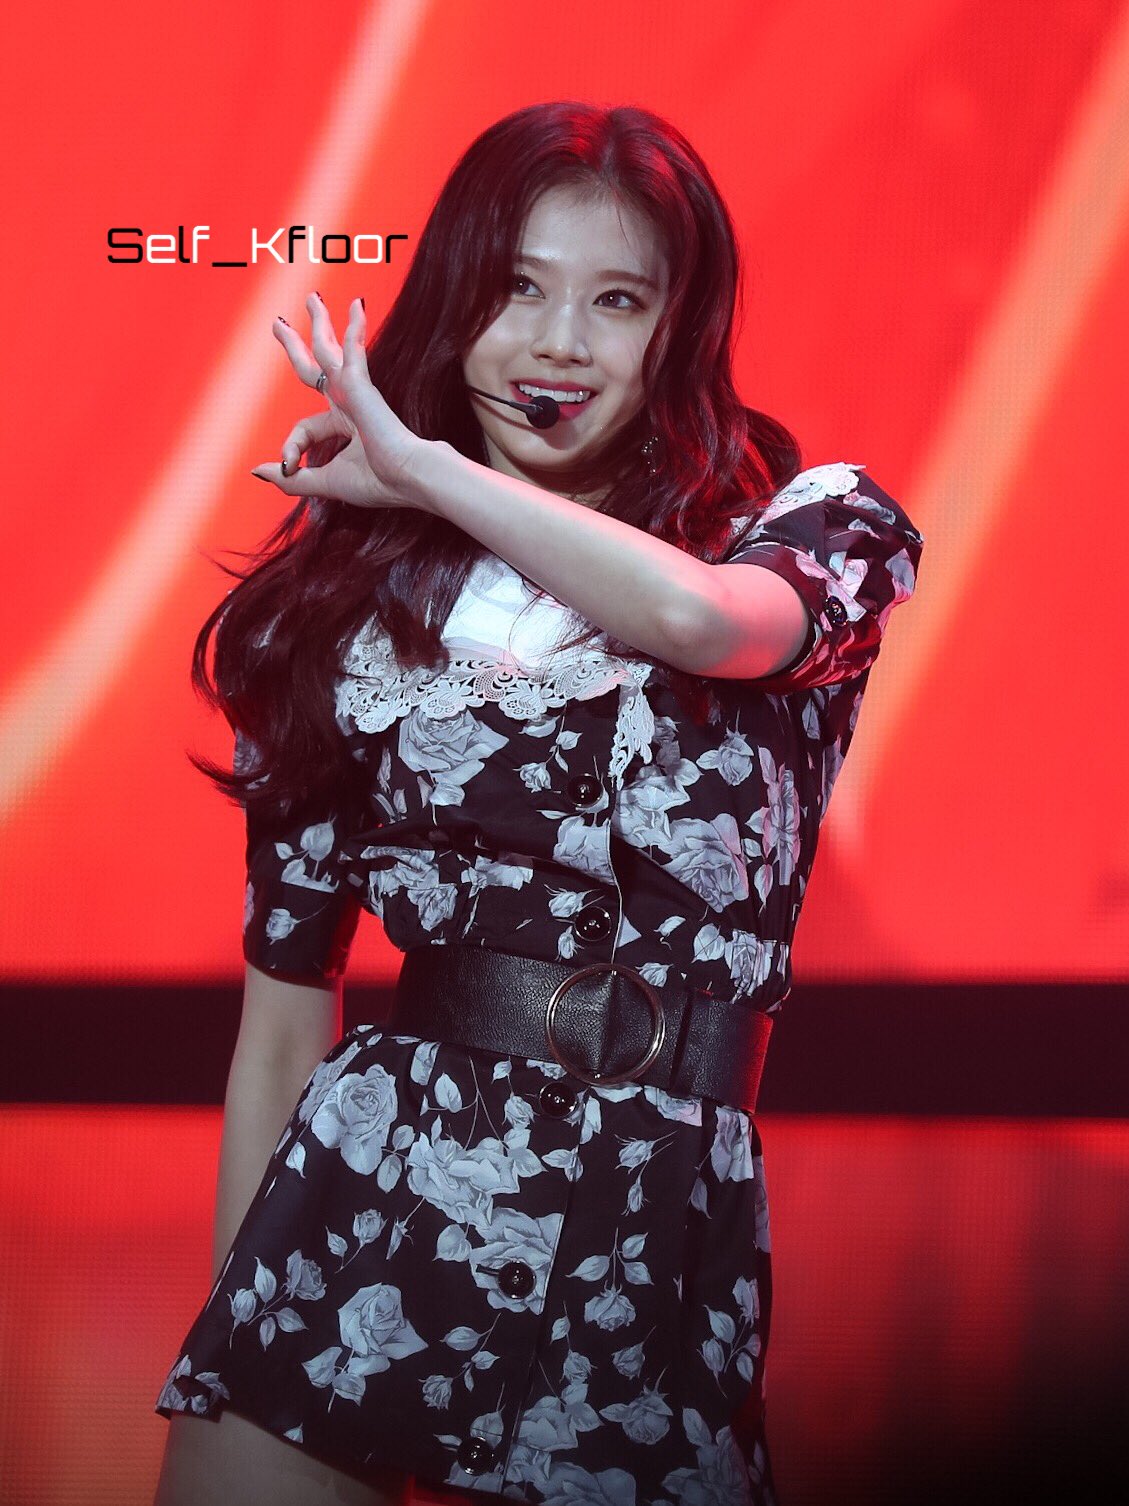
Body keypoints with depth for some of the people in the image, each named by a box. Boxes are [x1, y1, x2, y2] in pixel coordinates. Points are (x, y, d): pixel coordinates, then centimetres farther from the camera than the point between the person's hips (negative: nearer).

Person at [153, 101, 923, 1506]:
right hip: (361, 1207, 2)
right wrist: (234, 1317, 6)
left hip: (655, 1240, -1)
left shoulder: (816, 521, 3)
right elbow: (285, 1007, 8)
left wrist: (422, 466, -9)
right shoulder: (346, 589, 7)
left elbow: (696, 614, -23)